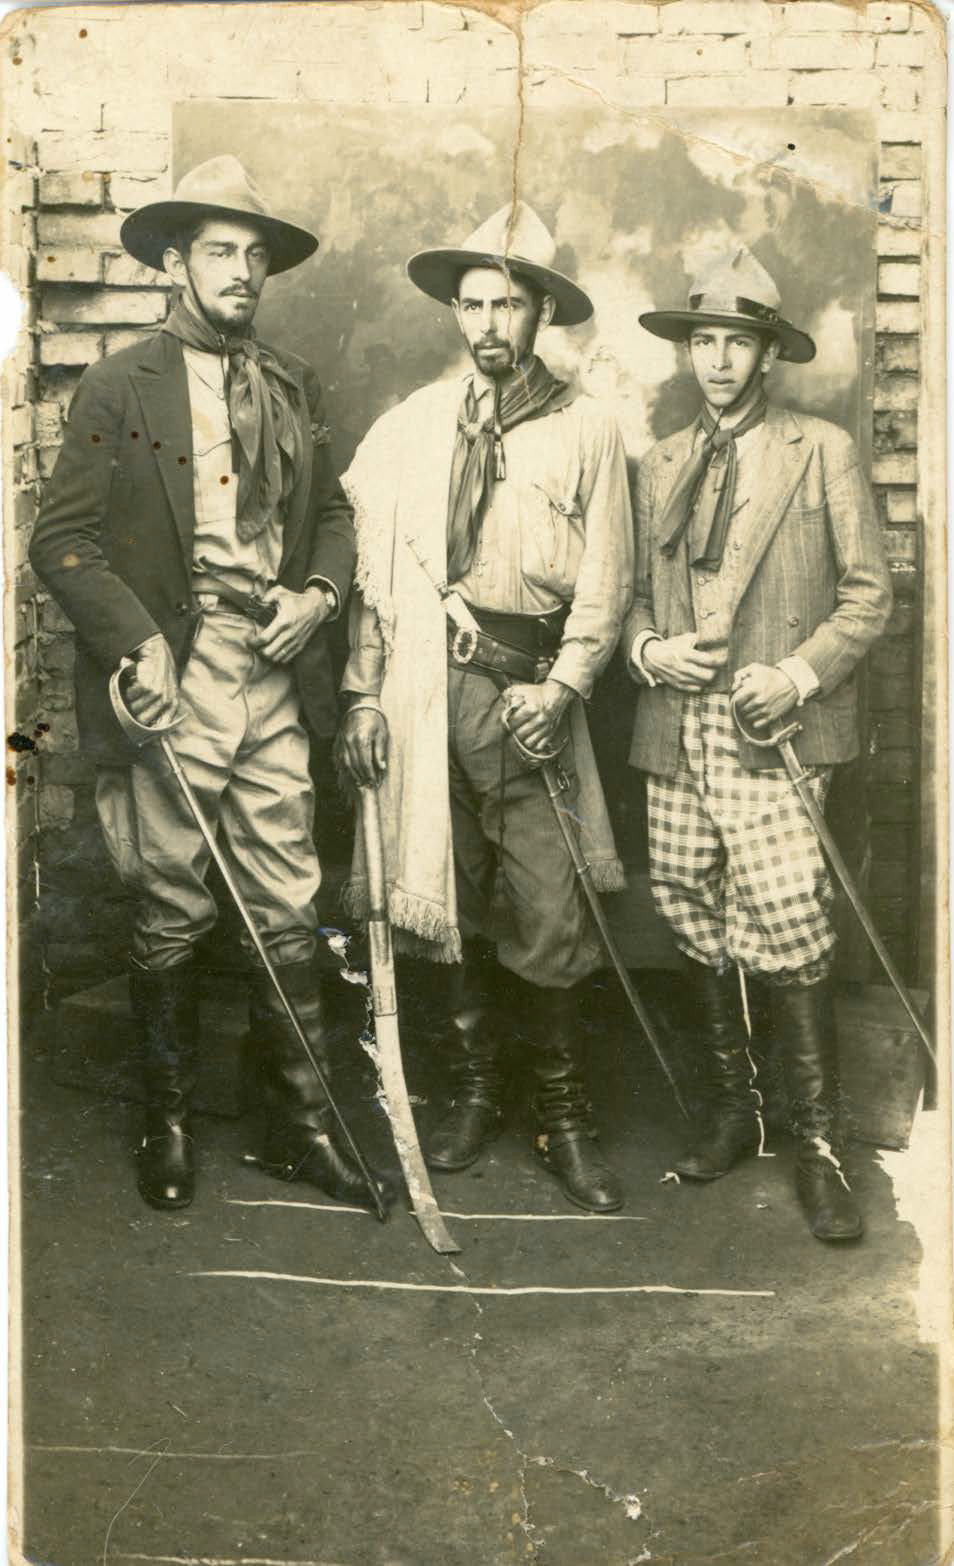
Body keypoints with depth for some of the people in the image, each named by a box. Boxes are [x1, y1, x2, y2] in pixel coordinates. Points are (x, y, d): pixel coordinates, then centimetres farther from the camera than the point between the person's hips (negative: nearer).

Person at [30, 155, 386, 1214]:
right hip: (172, 684, -3)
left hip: (277, 682, 4)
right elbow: (62, 538, -4)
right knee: (170, 917, 5)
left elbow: (332, 512, 20)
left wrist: (322, 590, 0)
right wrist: (136, 642, -16)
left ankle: (298, 1121, 19)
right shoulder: (118, 388, 1)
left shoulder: (293, 385, 15)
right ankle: (168, 1120, 23)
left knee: (288, 914, 6)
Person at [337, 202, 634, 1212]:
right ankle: (476, 1092, 26)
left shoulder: (585, 430, 4)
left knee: (547, 911, -3)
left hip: (529, 687, -2)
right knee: (450, 898, 8)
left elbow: (605, 583, 2)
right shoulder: (412, 427, 10)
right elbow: (374, 569, 9)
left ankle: (563, 1119, 13)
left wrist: (559, 688, -10)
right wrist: (364, 693, 4)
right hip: (430, 688, 2)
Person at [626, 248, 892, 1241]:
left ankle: (817, 1146, 3)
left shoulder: (823, 452, 5)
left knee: (786, 935, -11)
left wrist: (800, 672, -12)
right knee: (698, 933, 8)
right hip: (676, 732, 4)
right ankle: (731, 1112, 25)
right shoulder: (662, 464, 18)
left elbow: (867, 593, 2)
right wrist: (647, 649, -1)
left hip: (771, 732, -4)